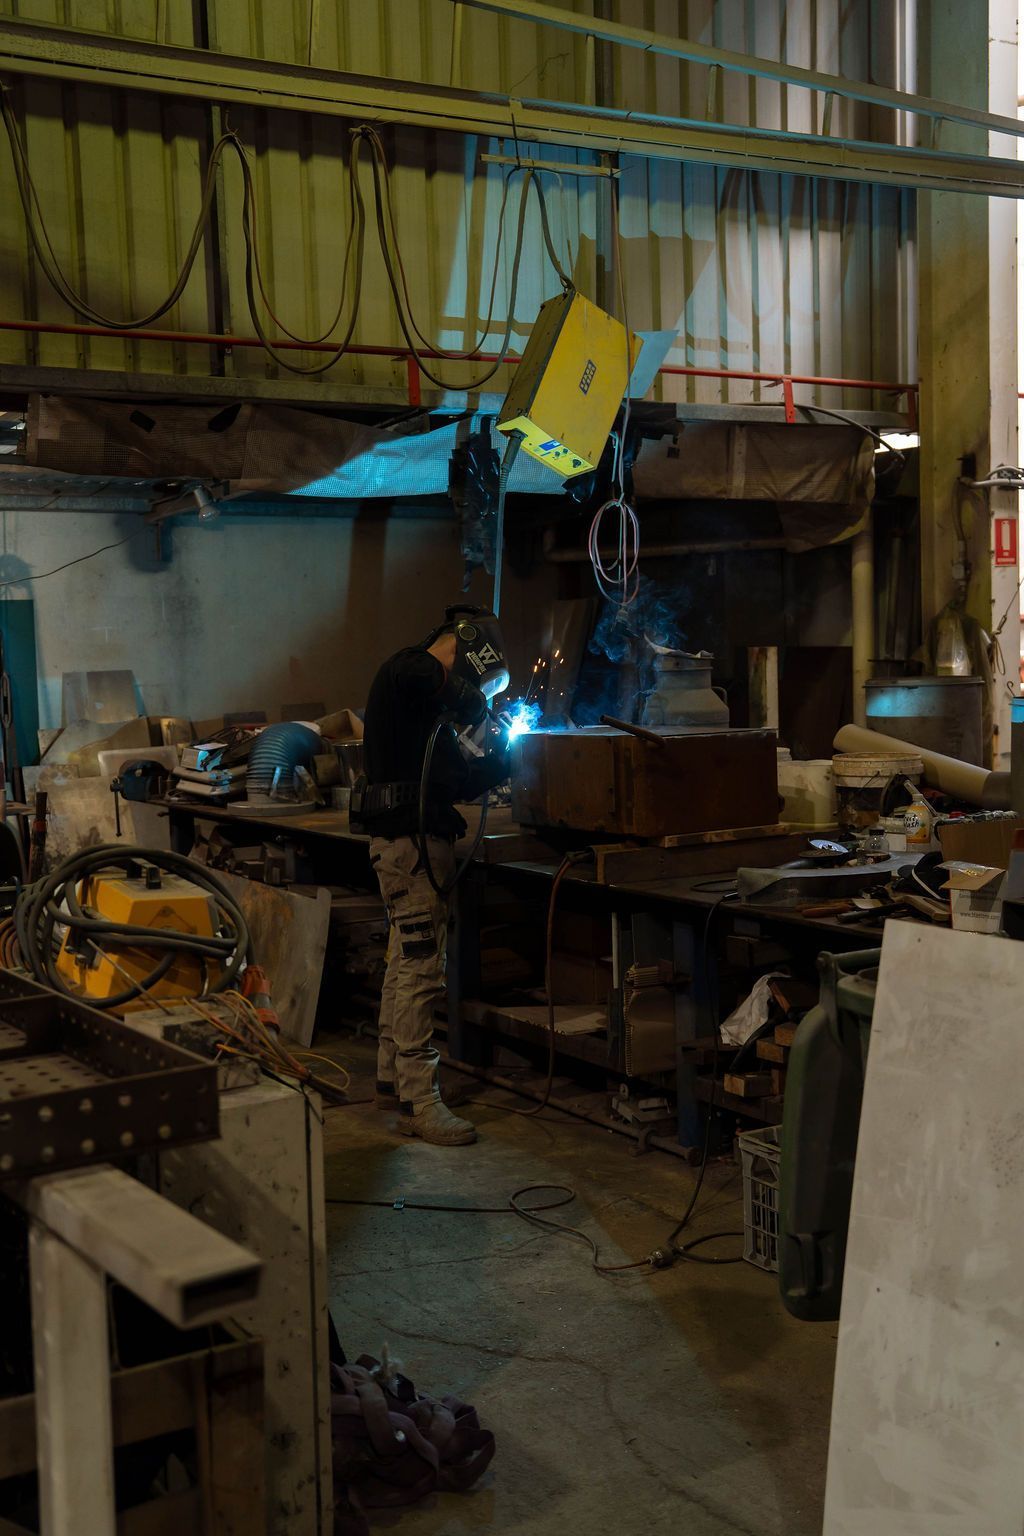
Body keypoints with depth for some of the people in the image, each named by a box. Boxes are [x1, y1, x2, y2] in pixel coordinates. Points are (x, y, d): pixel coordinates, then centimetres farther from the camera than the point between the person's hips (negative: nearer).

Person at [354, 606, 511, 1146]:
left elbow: (459, 782, 23)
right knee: (420, 969, -11)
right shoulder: (408, 667, -6)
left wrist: (500, 759, 12)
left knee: (405, 962, 17)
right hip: (412, 841, -11)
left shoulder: (430, 702, 22)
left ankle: (392, 1079, 27)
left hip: (413, 843, 11)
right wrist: (468, 700, -11)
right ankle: (418, 1102, -9)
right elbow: (419, 674, -28)